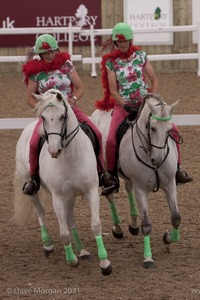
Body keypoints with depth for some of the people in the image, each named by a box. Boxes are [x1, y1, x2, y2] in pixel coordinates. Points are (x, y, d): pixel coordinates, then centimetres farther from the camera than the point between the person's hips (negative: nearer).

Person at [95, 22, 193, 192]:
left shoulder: (140, 55, 1)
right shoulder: (111, 61, -3)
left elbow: (154, 80, 4)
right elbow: (113, 90, -6)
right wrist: (127, 107, -19)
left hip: (145, 102, 2)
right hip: (123, 105, -2)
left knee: (173, 129, -10)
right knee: (111, 141, -20)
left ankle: (176, 169, 4)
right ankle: (111, 174, 3)